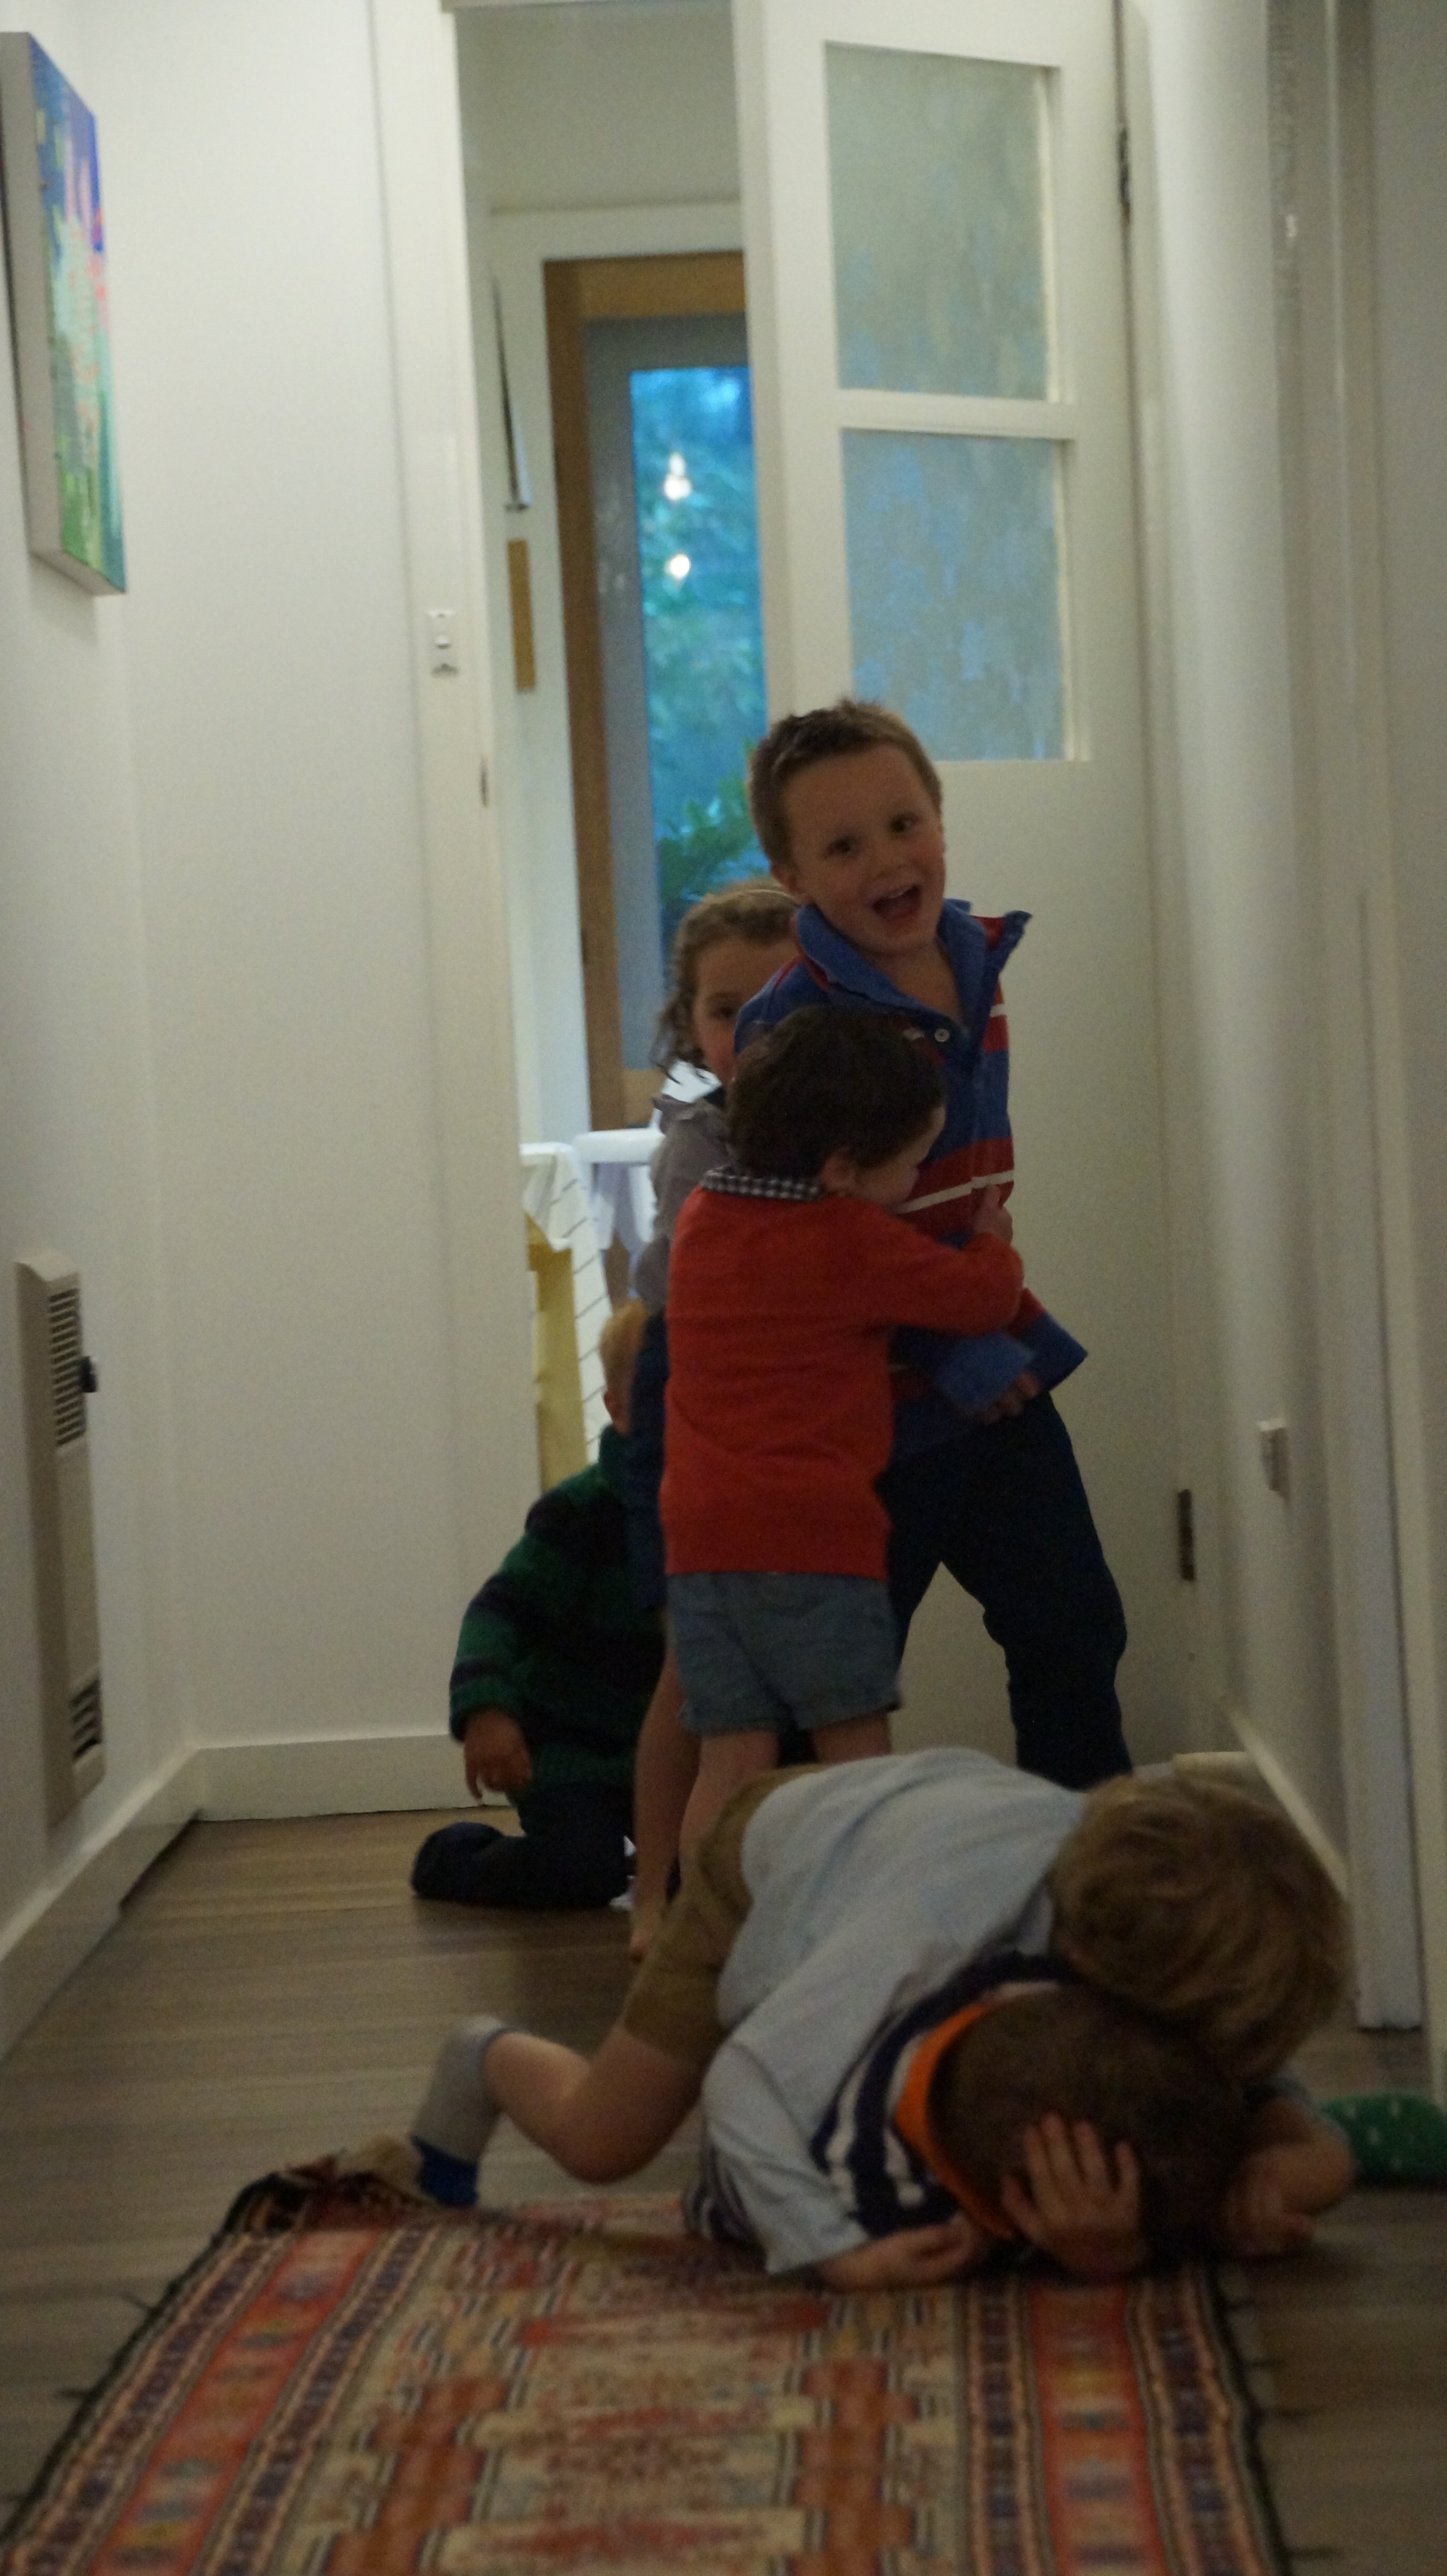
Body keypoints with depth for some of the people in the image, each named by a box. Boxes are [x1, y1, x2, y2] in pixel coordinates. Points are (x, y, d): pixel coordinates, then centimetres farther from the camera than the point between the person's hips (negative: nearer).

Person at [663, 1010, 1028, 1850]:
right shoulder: (856, 1243, -6)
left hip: (700, 1537, 6)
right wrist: (995, 1246, 24)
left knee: (733, 1760, 4)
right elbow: (983, 1298, 2)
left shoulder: (701, 1217, 13)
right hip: (813, 1535, -6)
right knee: (855, 1748, 4)